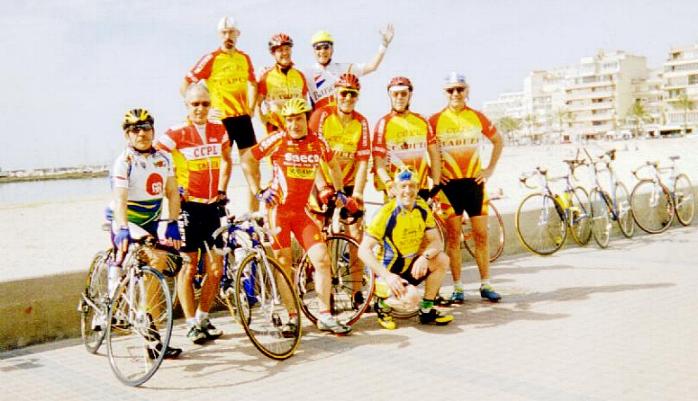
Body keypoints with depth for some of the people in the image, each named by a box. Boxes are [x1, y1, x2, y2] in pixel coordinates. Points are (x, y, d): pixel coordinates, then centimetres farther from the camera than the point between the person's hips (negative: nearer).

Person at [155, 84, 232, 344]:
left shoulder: (219, 131, 7)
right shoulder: (176, 135, -8)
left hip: (211, 207, 5)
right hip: (187, 206, -4)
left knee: (216, 269, 4)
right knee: (188, 266, -2)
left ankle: (203, 317, 22)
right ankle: (192, 324, 6)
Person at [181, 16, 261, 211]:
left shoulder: (244, 58, 8)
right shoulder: (211, 59, -6)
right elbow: (184, 87, -7)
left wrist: (250, 108, 13)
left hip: (243, 118, 4)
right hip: (220, 120, -4)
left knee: (253, 171, 4)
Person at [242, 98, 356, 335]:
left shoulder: (318, 143, 2)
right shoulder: (277, 140, -8)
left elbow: (333, 165, 21)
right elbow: (248, 159, -1)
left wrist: (338, 191, 19)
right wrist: (259, 191, -5)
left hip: (302, 211, 3)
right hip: (279, 209, -3)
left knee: (322, 259, -5)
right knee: (284, 264, 1)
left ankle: (325, 316, 4)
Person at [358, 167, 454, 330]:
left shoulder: (422, 208, -5)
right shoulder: (386, 213, -21)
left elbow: (436, 242, -7)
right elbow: (363, 251, -26)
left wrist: (425, 257, -29)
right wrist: (387, 276, -36)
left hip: (412, 265, 5)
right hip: (390, 269, -5)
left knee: (442, 259, -19)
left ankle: (427, 310, -2)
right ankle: (382, 304, 6)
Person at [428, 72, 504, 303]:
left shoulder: (477, 117, 4)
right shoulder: (436, 120, -2)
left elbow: (498, 141, 17)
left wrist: (490, 169, 9)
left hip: (474, 181, 2)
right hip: (449, 183, -2)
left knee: (481, 234, 4)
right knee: (453, 236, 1)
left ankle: (485, 285, 13)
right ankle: (457, 287, 8)